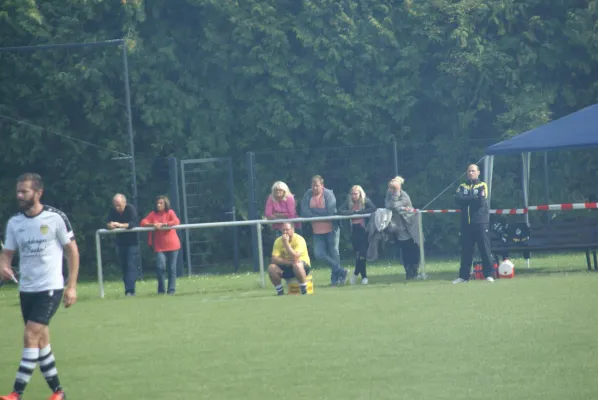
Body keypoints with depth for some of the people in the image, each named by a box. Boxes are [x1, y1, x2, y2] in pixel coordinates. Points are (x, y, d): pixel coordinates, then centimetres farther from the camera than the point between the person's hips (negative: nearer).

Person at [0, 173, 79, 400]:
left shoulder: (56, 218, -8)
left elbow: (72, 251, -1)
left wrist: (71, 286, -5)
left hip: (50, 288, -6)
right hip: (26, 289, 6)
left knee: (31, 337, -16)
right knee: (40, 341, 10)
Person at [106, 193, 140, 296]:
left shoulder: (130, 209, -14)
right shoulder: (112, 211, -2)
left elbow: (133, 223, -26)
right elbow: (108, 223, -7)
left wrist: (120, 225, -34)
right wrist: (110, 225, -30)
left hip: (132, 242, -5)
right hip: (120, 243, 5)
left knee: (131, 266, -12)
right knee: (123, 267, 7)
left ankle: (130, 290, -18)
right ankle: (128, 290, 13)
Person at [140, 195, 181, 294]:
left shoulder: (170, 212, 0)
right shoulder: (153, 214, 5)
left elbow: (176, 222, -16)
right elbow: (143, 222, -1)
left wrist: (163, 224, -22)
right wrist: (152, 225, -18)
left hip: (172, 245, -1)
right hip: (159, 246, 1)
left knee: (172, 268, 4)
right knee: (160, 267, -13)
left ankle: (171, 289, 12)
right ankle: (161, 289, 2)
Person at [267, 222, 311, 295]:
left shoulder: (299, 239, -17)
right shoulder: (278, 241, -4)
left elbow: (295, 257, -31)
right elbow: (274, 259, -13)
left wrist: (286, 243, -31)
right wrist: (287, 261, -28)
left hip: (303, 266, -4)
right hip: (287, 267, 4)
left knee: (297, 265, -39)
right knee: (271, 267, -21)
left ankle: (304, 289, -22)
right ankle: (280, 291, -7)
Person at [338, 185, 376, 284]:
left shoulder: (366, 201, -1)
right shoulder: (349, 202, 7)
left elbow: (373, 209, -17)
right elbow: (340, 211, -4)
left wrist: (359, 212, -17)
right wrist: (353, 212, -17)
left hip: (364, 229, -3)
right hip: (354, 230, 3)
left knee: (362, 253, -10)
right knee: (357, 253, 2)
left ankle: (356, 273, 6)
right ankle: (364, 276, 9)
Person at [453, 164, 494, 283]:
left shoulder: (482, 186, 5)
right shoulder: (462, 187, 14)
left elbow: (481, 201, -11)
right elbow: (458, 199, -5)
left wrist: (466, 200, -5)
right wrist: (474, 198, -11)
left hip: (480, 223, -3)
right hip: (466, 223, 3)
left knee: (485, 249, -5)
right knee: (465, 251, 5)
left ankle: (488, 274, -3)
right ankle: (463, 276, 9)